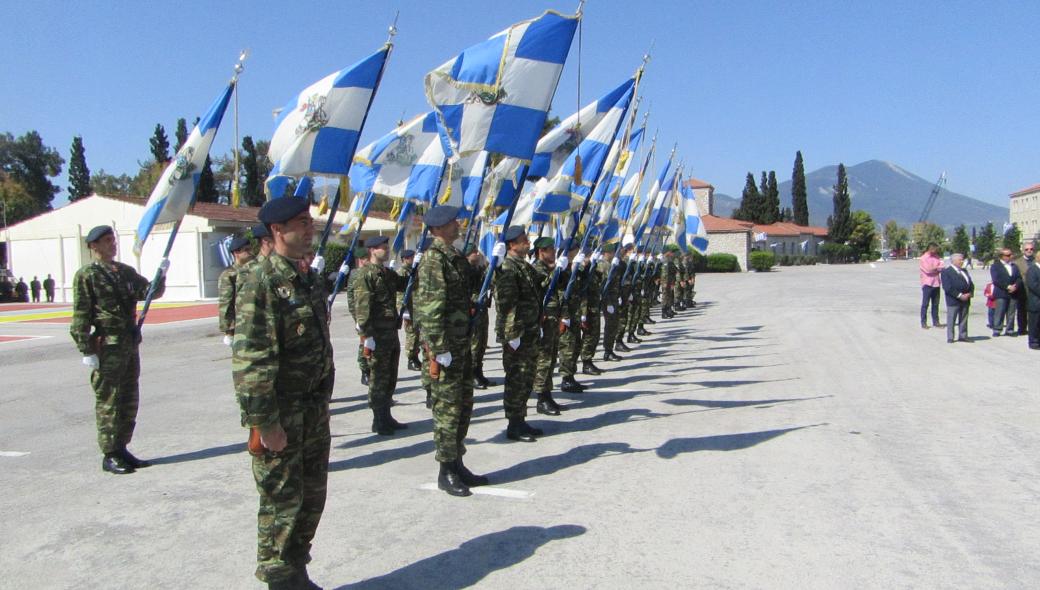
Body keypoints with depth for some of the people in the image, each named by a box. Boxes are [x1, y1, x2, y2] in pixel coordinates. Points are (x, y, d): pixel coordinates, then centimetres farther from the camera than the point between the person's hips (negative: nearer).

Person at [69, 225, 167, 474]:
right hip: (107, 348, -7)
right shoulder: (86, 275, -7)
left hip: (131, 344, 7)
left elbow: (150, 292, 14)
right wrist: (87, 351, -15)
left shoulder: (125, 271, 14)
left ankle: (121, 449, 23)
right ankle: (110, 456, 8)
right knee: (108, 402, 0)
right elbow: (80, 316, -10)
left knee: (129, 400, 12)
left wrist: (161, 275, -6)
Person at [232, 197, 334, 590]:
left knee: (312, 496, 16)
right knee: (282, 501, 4)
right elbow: (250, 360, -21)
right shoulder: (259, 282, -16)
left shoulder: (310, 279, 11)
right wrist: (265, 423, -21)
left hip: (315, 413, 8)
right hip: (281, 416, -8)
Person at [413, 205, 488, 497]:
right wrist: (437, 353, -21)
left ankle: (457, 464, 27)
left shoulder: (456, 256, 13)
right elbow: (430, 308, -19)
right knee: (447, 407, 0)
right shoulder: (433, 258, -14)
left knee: (463, 404, 15)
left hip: (462, 342, 9)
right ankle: (446, 472, 12)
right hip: (444, 346, -9)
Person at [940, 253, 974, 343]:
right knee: (951, 320, -2)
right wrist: (959, 295, -18)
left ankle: (962, 336, 18)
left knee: (963, 319, 10)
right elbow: (947, 287, -15)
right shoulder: (946, 272, -7)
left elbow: (971, 284, 15)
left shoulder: (964, 271, 17)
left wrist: (970, 293, -4)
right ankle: (950, 338, 3)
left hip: (965, 299, 7)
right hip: (953, 300, -7)